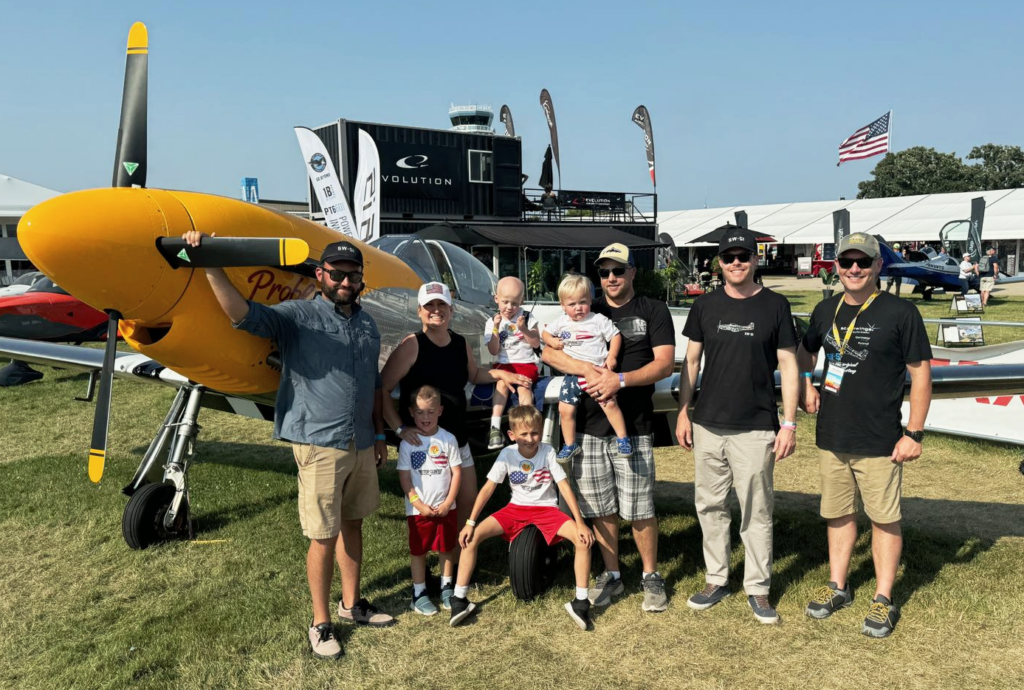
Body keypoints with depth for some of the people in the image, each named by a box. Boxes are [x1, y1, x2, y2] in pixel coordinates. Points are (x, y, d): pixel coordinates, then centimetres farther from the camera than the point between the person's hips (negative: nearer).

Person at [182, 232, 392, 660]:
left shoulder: (367, 325, 11)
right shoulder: (298, 316, -7)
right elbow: (244, 314, -24)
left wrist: (379, 434, 19)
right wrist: (211, 267, -35)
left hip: (361, 445, 6)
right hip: (320, 444, -6)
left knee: (352, 525, 18)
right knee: (324, 538, 1)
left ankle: (352, 604, 35)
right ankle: (321, 622, 18)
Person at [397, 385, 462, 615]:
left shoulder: (448, 439, -4)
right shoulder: (408, 442, -7)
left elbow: (456, 472, -2)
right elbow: (404, 476, -7)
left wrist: (448, 502, -9)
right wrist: (418, 503, -13)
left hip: (445, 507, 1)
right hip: (418, 509, -1)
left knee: (446, 548, 13)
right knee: (418, 550, 9)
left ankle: (447, 588, 29)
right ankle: (419, 594, 21)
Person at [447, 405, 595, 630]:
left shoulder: (548, 452, -16)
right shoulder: (507, 454, -13)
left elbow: (565, 487, -15)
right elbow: (488, 487, -10)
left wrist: (580, 522, -21)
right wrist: (470, 522, -16)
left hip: (546, 509, -1)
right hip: (516, 508, 2)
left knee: (583, 539, -27)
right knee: (472, 536, -18)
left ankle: (580, 601, -13)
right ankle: (460, 599, -7)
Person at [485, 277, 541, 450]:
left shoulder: (528, 318, 6)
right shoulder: (492, 322, 7)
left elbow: (536, 343, 0)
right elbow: (493, 351, -1)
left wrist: (524, 329, -15)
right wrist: (496, 329, -11)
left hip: (527, 363, 0)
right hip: (505, 364, 1)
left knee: (524, 387, -29)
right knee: (502, 383, -29)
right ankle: (495, 428, -31)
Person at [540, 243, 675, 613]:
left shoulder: (654, 311, 4)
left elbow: (665, 363, -7)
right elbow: (548, 352, -2)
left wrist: (620, 379, -22)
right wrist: (587, 369, -20)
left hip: (634, 428, -3)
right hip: (588, 426, 3)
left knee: (640, 510, 1)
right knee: (601, 509, 10)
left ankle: (651, 577, 21)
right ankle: (611, 576, 26)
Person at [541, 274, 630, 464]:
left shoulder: (599, 320, -2)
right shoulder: (561, 322, 9)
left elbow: (615, 336, 2)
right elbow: (545, 332, 22)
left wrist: (612, 356, -9)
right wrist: (551, 341, 0)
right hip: (572, 373, 4)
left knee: (609, 402, -19)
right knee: (565, 409, -1)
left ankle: (622, 438, -3)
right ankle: (570, 445, 15)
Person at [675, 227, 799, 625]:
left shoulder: (775, 306, -1)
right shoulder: (705, 306, 6)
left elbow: (788, 365, -1)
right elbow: (691, 361, 10)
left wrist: (789, 424, -5)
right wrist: (682, 412, 5)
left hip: (756, 428, -3)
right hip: (707, 425, 3)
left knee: (756, 511, 4)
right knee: (709, 505, 10)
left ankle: (757, 588, 19)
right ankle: (716, 579, 25)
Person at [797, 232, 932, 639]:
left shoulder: (901, 314, -8)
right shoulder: (826, 311, 6)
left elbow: (920, 373, -7)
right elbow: (806, 351, 24)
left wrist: (915, 433, -10)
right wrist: (806, 387, 7)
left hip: (879, 442, -4)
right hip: (831, 437, 5)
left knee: (885, 519, 6)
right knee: (838, 514, 16)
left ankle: (883, 601, 20)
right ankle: (838, 587, 30)